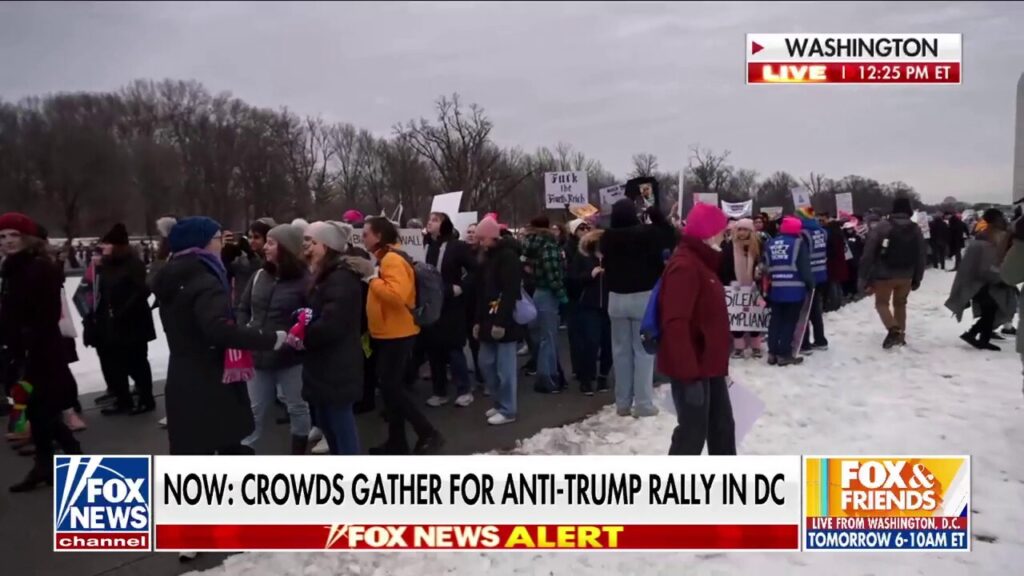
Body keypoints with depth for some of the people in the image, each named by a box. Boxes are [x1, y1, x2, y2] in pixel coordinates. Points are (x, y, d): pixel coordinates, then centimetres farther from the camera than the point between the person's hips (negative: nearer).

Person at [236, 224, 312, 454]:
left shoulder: (304, 280, -13)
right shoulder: (260, 276, 6)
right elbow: (243, 308, 15)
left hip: (290, 357, -5)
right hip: (259, 355, 5)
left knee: (297, 408, 13)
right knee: (253, 410, 14)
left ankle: (298, 456, 30)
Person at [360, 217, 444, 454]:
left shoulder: (393, 259, -17)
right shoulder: (385, 258, 16)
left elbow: (396, 296, -30)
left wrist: (373, 279, -20)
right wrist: (373, 279, 9)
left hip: (397, 334, -10)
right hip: (387, 333, 10)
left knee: (390, 386, -8)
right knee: (391, 386, 13)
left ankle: (428, 433, -2)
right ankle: (396, 441, 21)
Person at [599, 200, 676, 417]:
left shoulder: (608, 237, -4)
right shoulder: (646, 232, -13)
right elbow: (670, 237, 2)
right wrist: (656, 214, 5)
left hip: (616, 298, 3)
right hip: (643, 297, -3)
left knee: (621, 350, 9)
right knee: (643, 351, 2)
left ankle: (622, 403, 14)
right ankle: (643, 403, 1)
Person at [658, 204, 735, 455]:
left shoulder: (701, 261, 12)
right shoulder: (683, 266, -21)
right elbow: (676, 323, -28)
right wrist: (689, 372, -29)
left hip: (709, 364, 11)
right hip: (692, 367, -10)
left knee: (722, 425, 20)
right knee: (693, 431, -2)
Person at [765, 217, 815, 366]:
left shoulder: (770, 244, 9)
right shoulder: (798, 243, -8)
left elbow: (766, 267, 12)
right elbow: (804, 267, -10)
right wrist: (810, 283, 1)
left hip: (775, 289, 5)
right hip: (794, 290, -5)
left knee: (775, 320, 12)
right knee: (790, 321, 0)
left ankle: (773, 352, 12)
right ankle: (784, 354, 1)